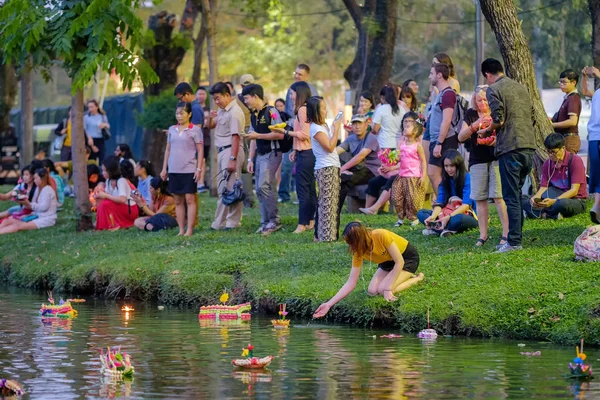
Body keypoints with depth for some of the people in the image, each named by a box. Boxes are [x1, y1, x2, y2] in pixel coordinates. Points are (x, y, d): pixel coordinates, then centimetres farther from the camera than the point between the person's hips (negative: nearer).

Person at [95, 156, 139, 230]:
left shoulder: (121, 181, -20)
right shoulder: (108, 181, 3)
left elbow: (122, 199, -34)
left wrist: (106, 195, -29)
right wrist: (99, 196, -18)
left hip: (130, 210, -8)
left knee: (105, 204, -26)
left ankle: (114, 225, -17)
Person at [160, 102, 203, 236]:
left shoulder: (195, 130, -2)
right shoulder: (172, 129, 11)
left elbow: (200, 151, -3)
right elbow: (168, 150, 16)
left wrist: (199, 169, -10)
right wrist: (164, 168, 12)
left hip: (189, 170, -5)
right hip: (174, 170, 5)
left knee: (190, 199, -5)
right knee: (178, 201, 6)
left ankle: (189, 230, -5)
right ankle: (181, 230, 10)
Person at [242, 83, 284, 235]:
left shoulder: (271, 112, -11)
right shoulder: (253, 116, 14)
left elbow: (280, 134, -17)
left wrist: (258, 136, -17)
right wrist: (250, 159, 13)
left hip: (272, 154, -9)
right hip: (260, 155, 9)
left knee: (264, 186, -17)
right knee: (260, 190, 7)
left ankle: (274, 220, -9)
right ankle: (266, 223, 13)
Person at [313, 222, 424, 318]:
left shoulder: (381, 236, -36)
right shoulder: (358, 252, -18)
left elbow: (399, 262, -28)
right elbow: (351, 283, -16)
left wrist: (388, 289, -31)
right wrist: (329, 304, -24)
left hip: (408, 257, -6)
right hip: (388, 261, 6)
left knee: (383, 289, -24)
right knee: (372, 291, -12)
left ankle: (417, 279, 0)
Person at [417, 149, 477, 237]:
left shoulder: (467, 178, -12)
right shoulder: (445, 180, 7)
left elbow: (466, 205, -21)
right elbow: (439, 203, -2)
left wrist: (448, 217, -34)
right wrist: (433, 216, -25)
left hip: (468, 215, -7)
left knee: (457, 219, -42)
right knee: (421, 213, -9)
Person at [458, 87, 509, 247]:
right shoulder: (471, 114, 7)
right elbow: (461, 137, 0)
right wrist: (474, 126, -16)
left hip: (496, 158, -3)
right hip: (478, 160, 3)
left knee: (498, 196, -10)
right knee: (480, 198, 3)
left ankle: (506, 233, -8)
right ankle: (483, 235, 11)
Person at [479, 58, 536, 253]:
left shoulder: (494, 90, -5)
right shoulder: (521, 88, 16)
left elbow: (498, 120, -14)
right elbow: (532, 117, 18)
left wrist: (486, 131, 5)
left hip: (510, 148, -7)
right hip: (528, 146, 7)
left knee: (511, 197, -5)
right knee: (517, 194, 15)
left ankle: (514, 242, -7)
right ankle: (516, 235, 17)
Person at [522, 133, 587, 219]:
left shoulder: (575, 160, -12)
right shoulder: (547, 164, 5)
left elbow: (574, 190, -17)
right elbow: (543, 188, 4)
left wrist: (554, 201, -31)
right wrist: (535, 198, -21)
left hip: (576, 200, -5)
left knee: (563, 204, -44)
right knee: (524, 202, -17)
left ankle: (542, 214, -20)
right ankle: (554, 215, -28)